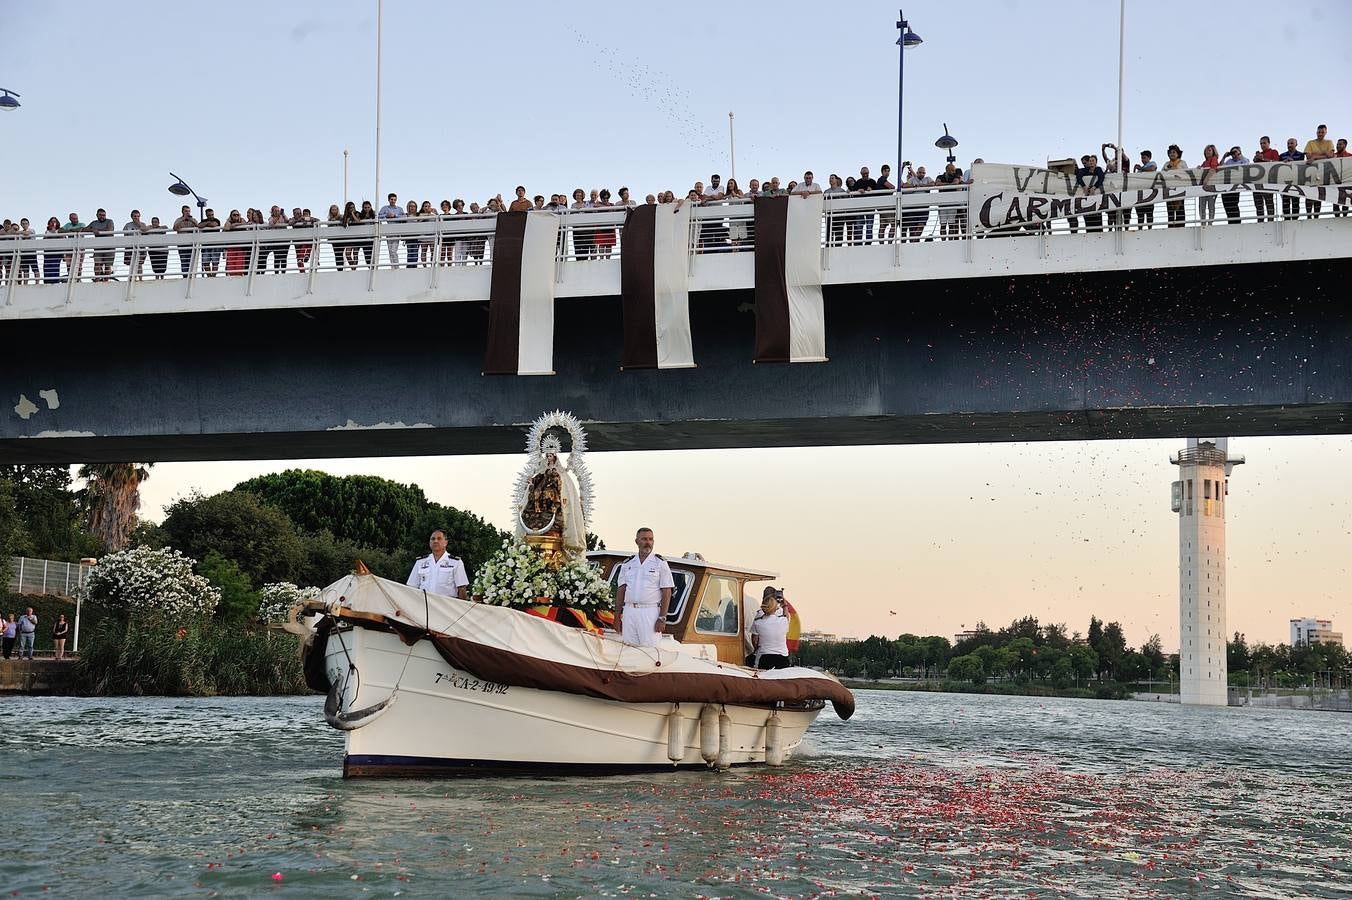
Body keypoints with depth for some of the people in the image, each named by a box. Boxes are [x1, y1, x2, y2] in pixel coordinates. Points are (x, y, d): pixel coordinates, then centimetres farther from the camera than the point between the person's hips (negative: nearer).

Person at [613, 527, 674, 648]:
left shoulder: (660, 563, 2)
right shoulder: (627, 564, 13)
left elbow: (666, 592, -2)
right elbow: (621, 591, 14)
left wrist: (662, 618, -10)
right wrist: (617, 617, 7)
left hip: (650, 612, -4)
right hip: (629, 612, 4)